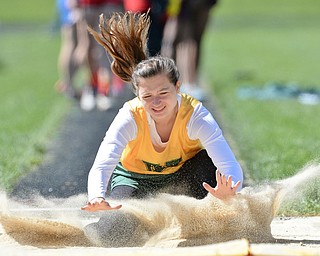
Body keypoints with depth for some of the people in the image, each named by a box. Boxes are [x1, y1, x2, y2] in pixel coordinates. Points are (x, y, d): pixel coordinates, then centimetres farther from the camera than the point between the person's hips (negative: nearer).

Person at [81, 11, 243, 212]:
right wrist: (97, 199, -64)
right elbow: (101, 167, -40)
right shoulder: (130, 117, -31)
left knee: (206, 162, -31)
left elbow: (230, 165, -40)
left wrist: (227, 192, -65)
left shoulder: (195, 115, -31)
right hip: (133, 178, 1)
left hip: (182, 177, -1)